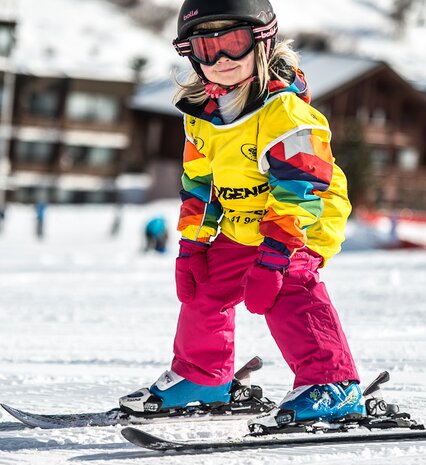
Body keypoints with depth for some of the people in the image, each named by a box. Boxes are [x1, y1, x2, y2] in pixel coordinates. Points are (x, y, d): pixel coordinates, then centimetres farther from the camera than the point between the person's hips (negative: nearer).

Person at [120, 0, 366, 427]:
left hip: (303, 221, -8)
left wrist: (276, 251, -33)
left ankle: (332, 385, -31)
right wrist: (192, 243, 8)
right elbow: (198, 185, 13)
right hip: (240, 228, 9)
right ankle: (200, 376, 37)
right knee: (203, 291, 14)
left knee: (285, 292, -28)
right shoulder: (201, 115, 2)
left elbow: (299, 188, -28)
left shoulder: (284, 108, -24)